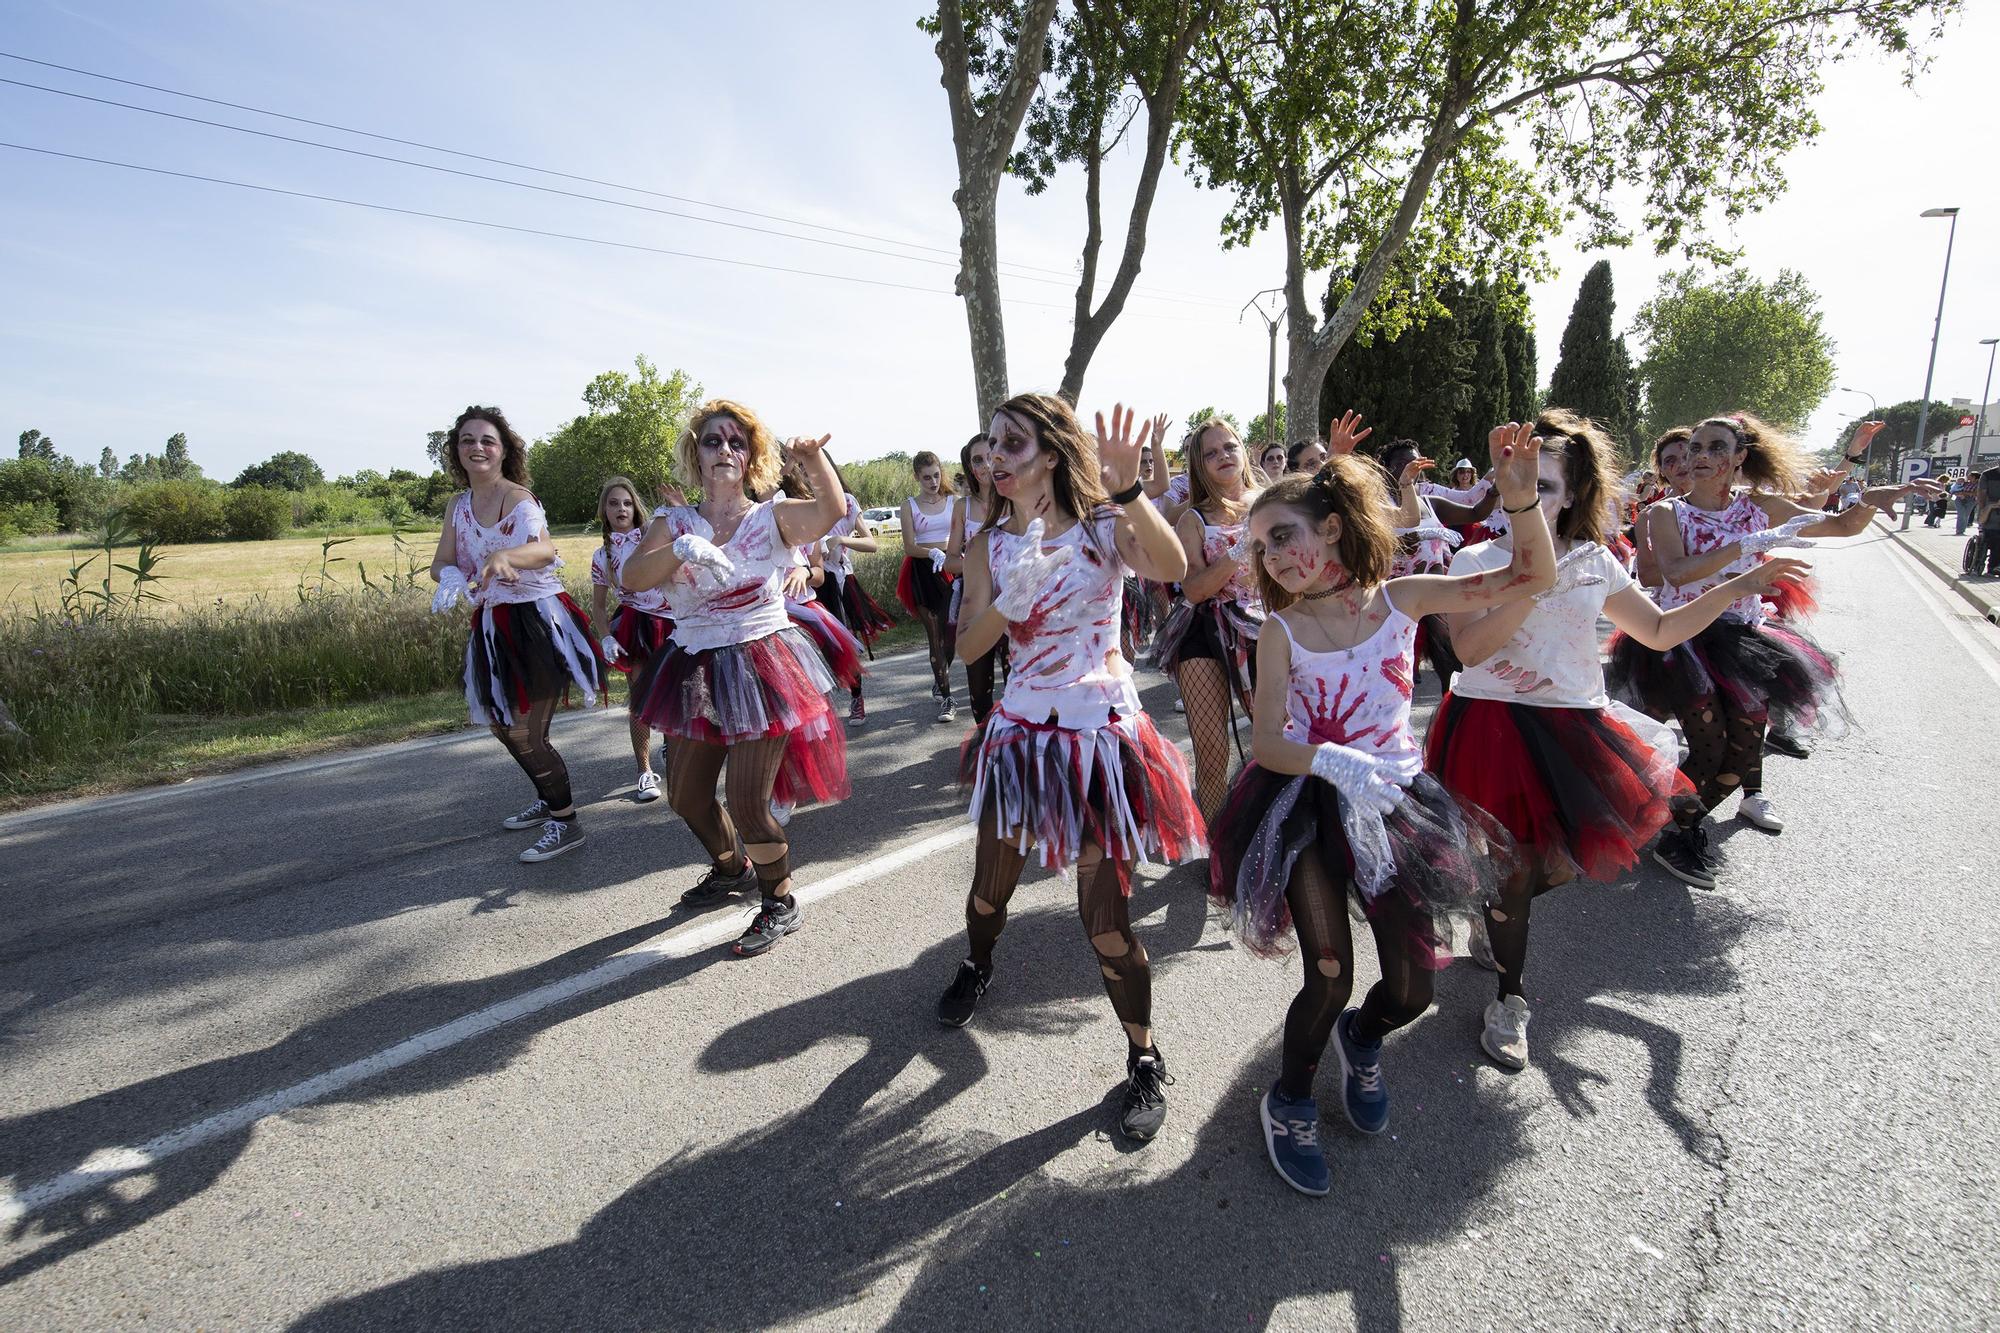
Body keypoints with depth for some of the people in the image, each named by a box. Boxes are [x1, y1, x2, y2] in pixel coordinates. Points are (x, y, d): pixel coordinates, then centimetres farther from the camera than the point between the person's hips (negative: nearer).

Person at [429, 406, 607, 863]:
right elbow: (441, 562, 4)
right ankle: (548, 800, 42)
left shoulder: (518, 498, -16)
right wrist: (450, 576, -21)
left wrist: (502, 556, -56)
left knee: (525, 734, -9)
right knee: (503, 724, 21)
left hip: (537, 620, -8)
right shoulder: (458, 505, 7)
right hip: (494, 625, 9)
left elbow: (544, 549, -35)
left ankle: (566, 822, 9)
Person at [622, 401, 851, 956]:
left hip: (762, 666, -5)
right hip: (697, 671, 5)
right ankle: (731, 868, 46)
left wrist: (813, 457, -35)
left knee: (747, 802, -7)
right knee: (686, 796, 16)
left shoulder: (773, 516, -2)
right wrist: (681, 547, -28)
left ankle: (780, 903, 19)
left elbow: (831, 511, -21)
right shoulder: (673, 521, 5)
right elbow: (630, 576, -12)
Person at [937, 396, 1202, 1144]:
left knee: (1106, 920, -1)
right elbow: (968, 648, -6)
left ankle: (1145, 1061, 24)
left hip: (1102, 737, -3)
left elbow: (1172, 568, -28)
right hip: (1021, 733, 4)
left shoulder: (1105, 527, -8)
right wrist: (1012, 598, -22)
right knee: (990, 889, 18)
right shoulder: (990, 545, 2)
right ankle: (976, 967, 53)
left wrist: (1128, 490, -39)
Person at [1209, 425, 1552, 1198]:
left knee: (1413, 988, 5)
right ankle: (1289, 1104, 23)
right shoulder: (1282, 630, -6)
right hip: (1309, 808, -2)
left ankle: (1359, 1040, 43)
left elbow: (1532, 579, -6)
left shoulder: (1401, 598, -3)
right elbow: (1268, 743, -14)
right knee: (1330, 978, -7)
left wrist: (1520, 498, -22)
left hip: (1394, 801, 2)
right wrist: (1333, 762, -33)